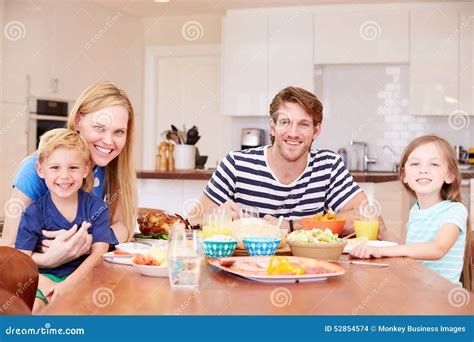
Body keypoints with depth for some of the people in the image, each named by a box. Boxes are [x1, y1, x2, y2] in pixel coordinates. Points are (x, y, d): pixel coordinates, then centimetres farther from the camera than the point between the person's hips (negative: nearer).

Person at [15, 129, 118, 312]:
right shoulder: (34, 213, 0)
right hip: (43, 278, -1)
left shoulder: (96, 207, 1)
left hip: (82, 277, 1)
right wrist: (46, 284, -25)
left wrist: (68, 284, -22)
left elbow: (99, 253, -8)